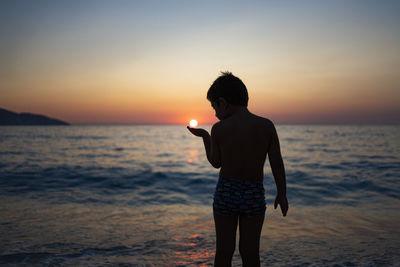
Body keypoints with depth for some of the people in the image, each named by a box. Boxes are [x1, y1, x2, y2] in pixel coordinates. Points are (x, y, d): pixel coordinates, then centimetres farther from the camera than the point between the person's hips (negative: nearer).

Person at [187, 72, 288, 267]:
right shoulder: (267, 126, -7)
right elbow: (277, 164, -5)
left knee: (224, 250, 13)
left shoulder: (219, 129, -11)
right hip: (254, 195, 1)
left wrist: (205, 136, 14)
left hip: (226, 193, -1)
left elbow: (216, 163, 2)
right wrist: (282, 194, 6)